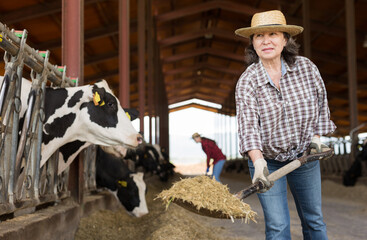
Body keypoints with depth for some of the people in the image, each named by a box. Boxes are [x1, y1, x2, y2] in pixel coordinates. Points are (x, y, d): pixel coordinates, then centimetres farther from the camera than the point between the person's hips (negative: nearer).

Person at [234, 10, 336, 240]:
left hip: (304, 156, 3)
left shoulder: (306, 67, -10)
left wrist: (316, 136, -3)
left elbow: (321, 103, 6)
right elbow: (248, 124, -28)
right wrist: (258, 163, -42)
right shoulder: (247, 81, -17)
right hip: (267, 161, -2)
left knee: (314, 220, 13)